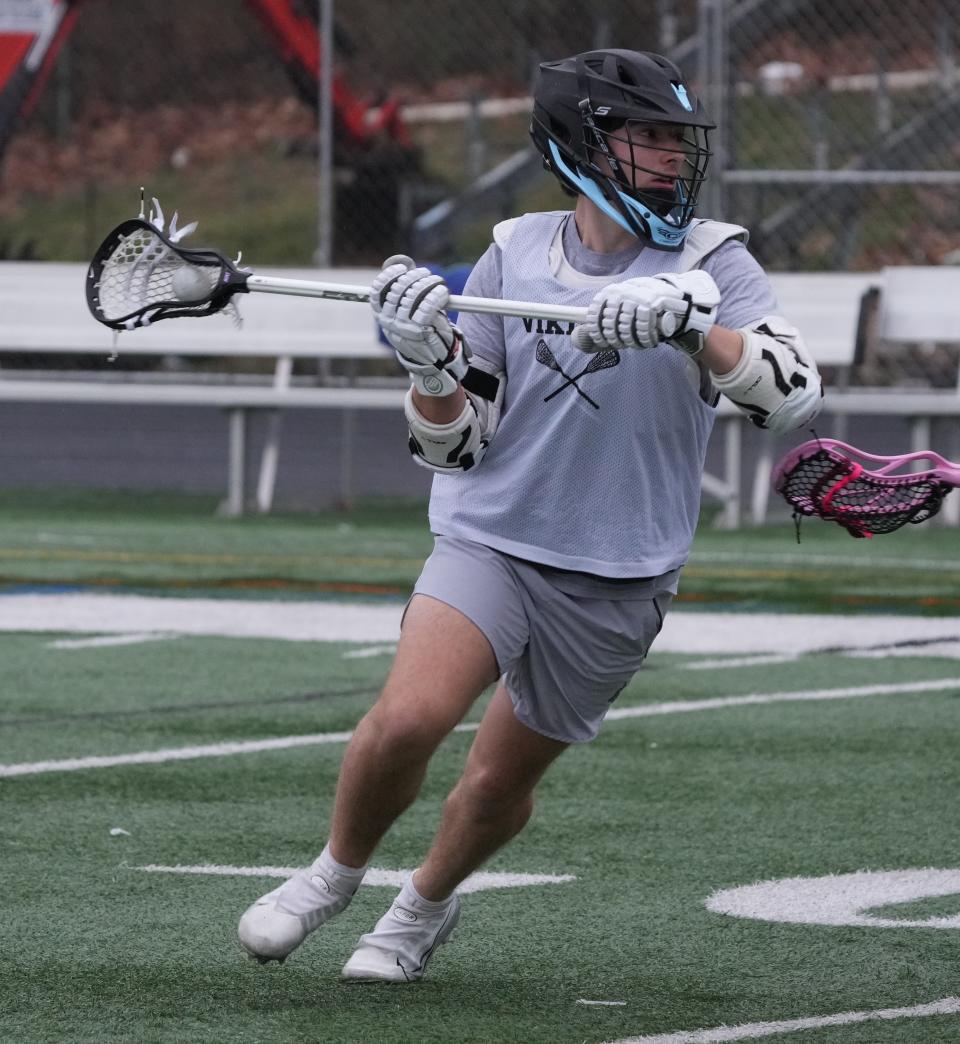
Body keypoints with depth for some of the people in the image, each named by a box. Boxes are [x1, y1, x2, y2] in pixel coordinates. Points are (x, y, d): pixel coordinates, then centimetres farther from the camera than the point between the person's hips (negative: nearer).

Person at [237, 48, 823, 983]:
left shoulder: (710, 263, -5)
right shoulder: (515, 255, 1)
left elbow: (794, 392, -23)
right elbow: (453, 445, 3)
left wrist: (688, 324, -37)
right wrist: (428, 361, -18)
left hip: (619, 581, 0)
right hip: (491, 540, 0)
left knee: (499, 783, 8)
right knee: (409, 715, -23)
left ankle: (425, 905, 39)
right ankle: (334, 872, 4)